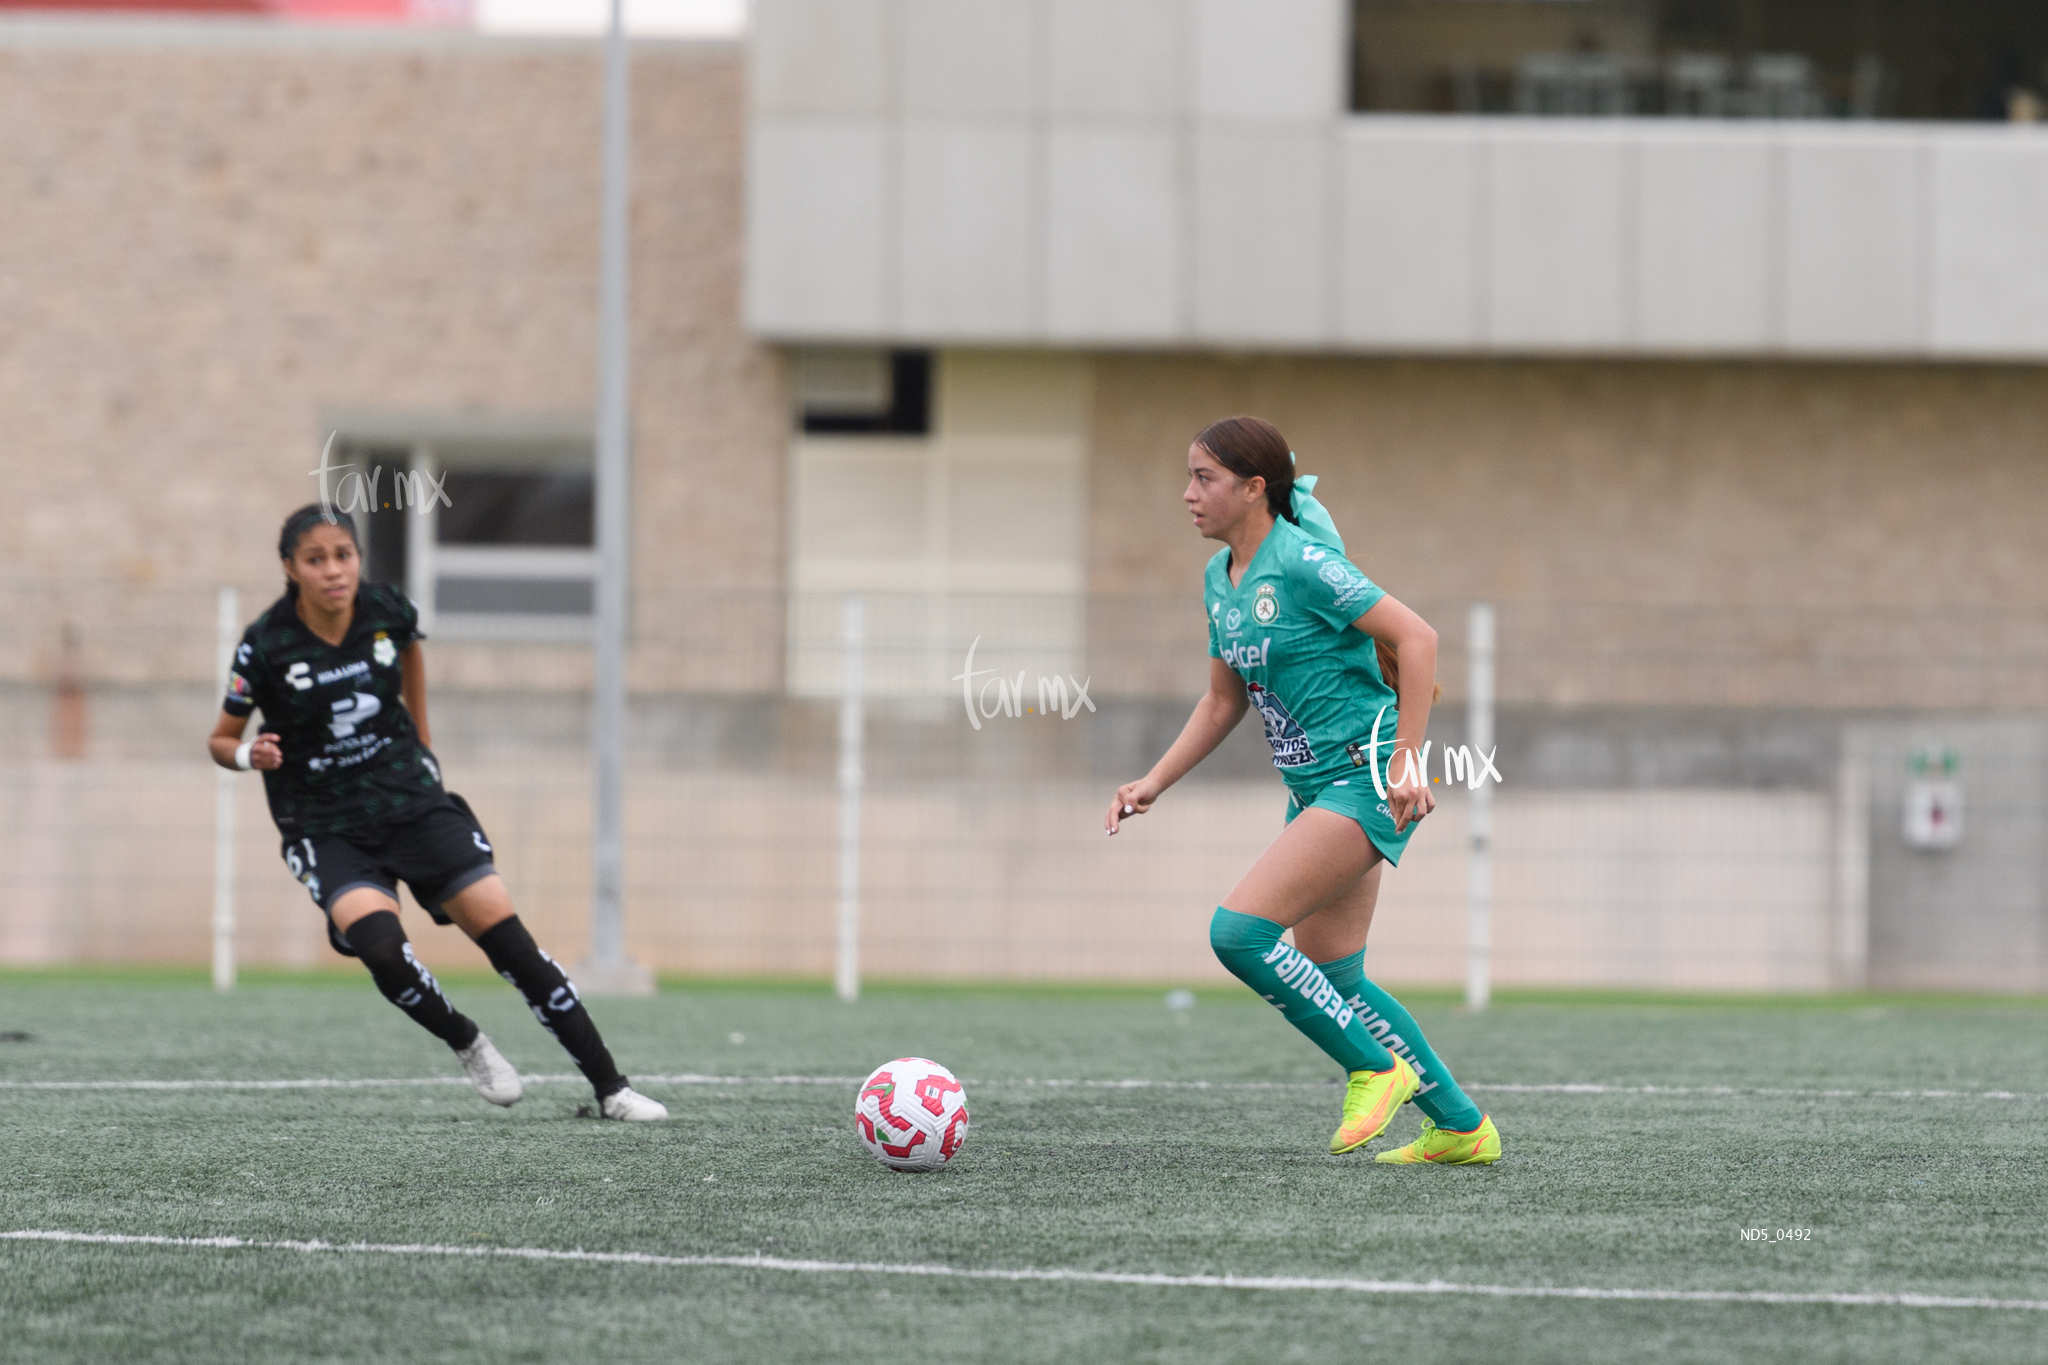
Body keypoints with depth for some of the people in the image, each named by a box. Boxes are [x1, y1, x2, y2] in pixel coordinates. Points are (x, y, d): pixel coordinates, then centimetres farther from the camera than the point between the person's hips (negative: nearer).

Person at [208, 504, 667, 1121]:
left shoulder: (387, 609, -7)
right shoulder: (266, 644, -15)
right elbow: (221, 740, -2)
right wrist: (251, 754, -24)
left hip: (411, 799, 2)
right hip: (325, 830, -2)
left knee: (506, 934, -8)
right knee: (378, 942, -29)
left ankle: (610, 1088, -1)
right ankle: (467, 1045, 0)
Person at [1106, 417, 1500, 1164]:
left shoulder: (1301, 562, -16)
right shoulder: (1221, 577, 11)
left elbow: (1416, 638, -18)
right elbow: (1223, 700, 21)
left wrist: (1405, 759, -21)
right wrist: (1155, 782, 11)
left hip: (1368, 779, -9)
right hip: (1314, 788, 9)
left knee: (1238, 932, -19)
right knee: (1332, 979, 10)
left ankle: (1376, 1068, -6)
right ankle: (1461, 1125, 20)